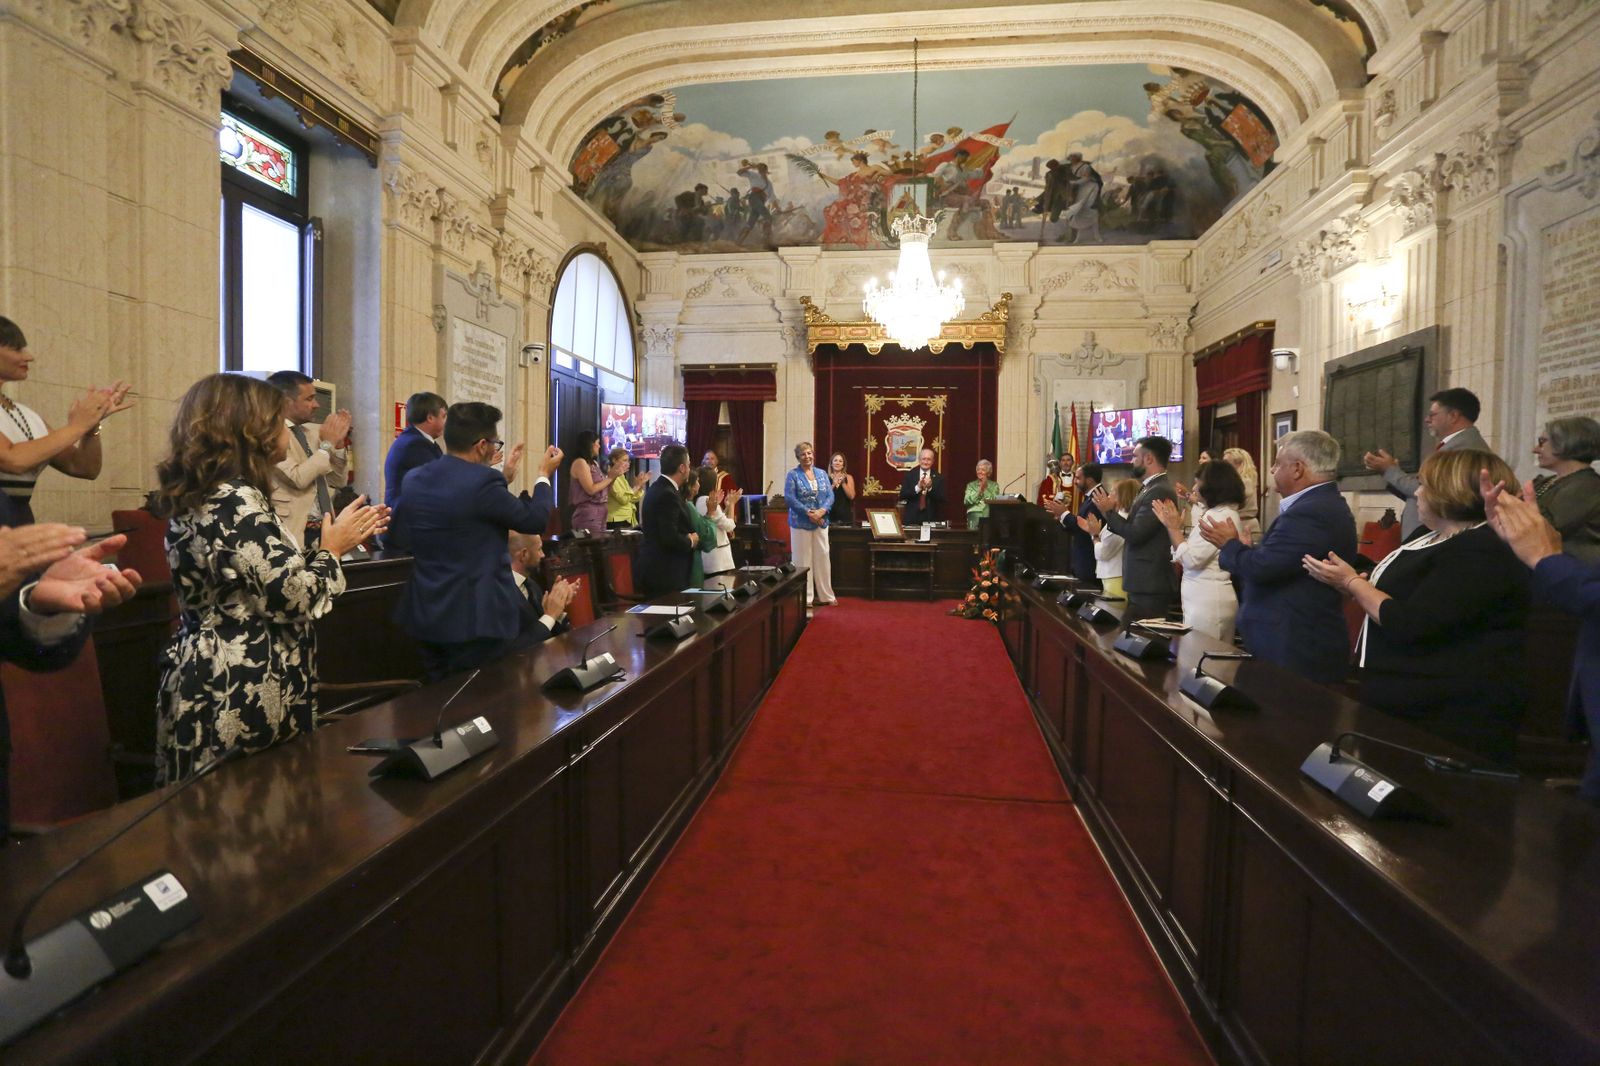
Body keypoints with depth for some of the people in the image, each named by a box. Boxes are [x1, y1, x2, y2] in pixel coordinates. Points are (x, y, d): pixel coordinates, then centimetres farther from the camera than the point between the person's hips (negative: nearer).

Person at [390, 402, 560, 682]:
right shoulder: (483, 481, -20)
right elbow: (535, 519, -8)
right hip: (476, 619, -7)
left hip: (424, 616, 8)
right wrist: (544, 475, 9)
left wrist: (504, 480, 21)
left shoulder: (413, 479, 4)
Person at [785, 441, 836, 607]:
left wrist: (822, 510, -15)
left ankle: (825, 595, 18)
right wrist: (808, 512, -20)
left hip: (821, 522, 4)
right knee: (803, 559, 1)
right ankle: (805, 597, 8)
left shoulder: (821, 474, 10)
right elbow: (789, 498, -13)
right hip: (800, 523, -4)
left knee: (823, 557, 7)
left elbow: (830, 495, 5)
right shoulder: (793, 475, -4)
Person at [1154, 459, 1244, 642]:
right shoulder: (1222, 514, 17)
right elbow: (1194, 552, 13)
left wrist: (1173, 528, -9)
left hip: (1208, 601, -10)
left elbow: (1191, 559, -19)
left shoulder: (1219, 516, -16)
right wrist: (1175, 527, 8)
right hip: (1205, 599, 10)